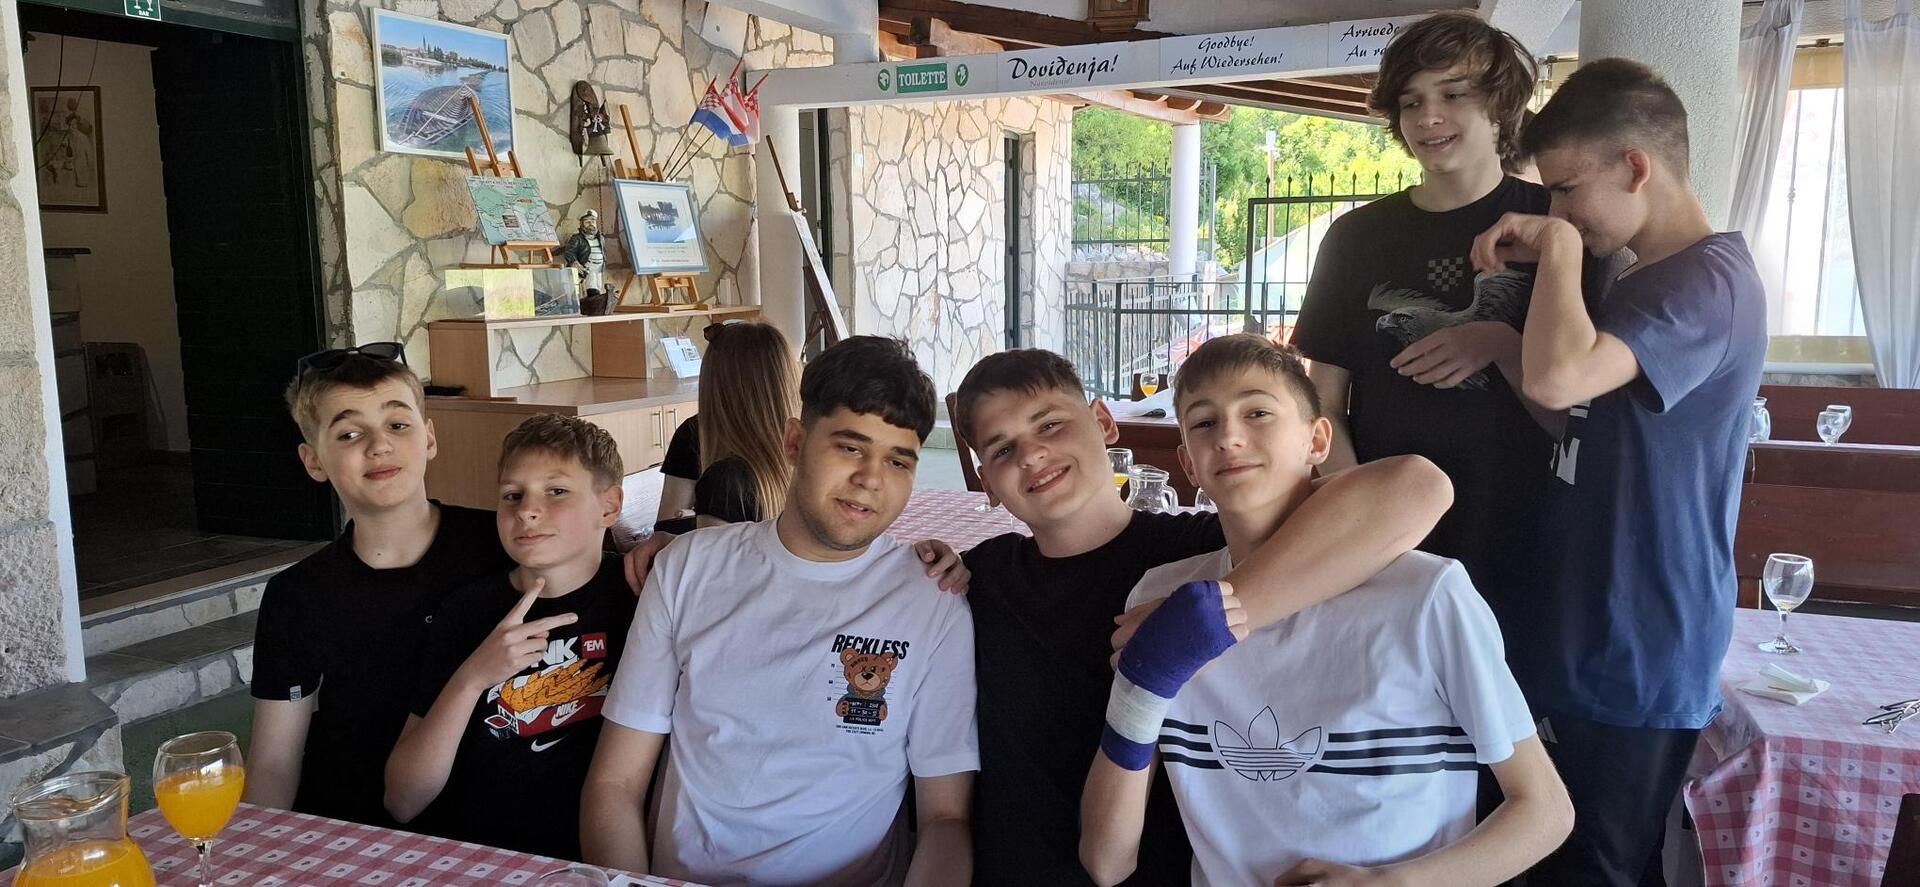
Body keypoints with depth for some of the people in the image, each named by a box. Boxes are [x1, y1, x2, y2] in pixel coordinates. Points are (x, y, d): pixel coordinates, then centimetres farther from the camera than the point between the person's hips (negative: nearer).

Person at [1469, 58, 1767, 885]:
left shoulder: (1707, 281, -19)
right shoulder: (1645, 279, 13)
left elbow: (1557, 378, -36)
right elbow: (1575, 413, 19)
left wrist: (1560, 243, -22)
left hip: (1637, 658, -9)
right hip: (1592, 636, 10)